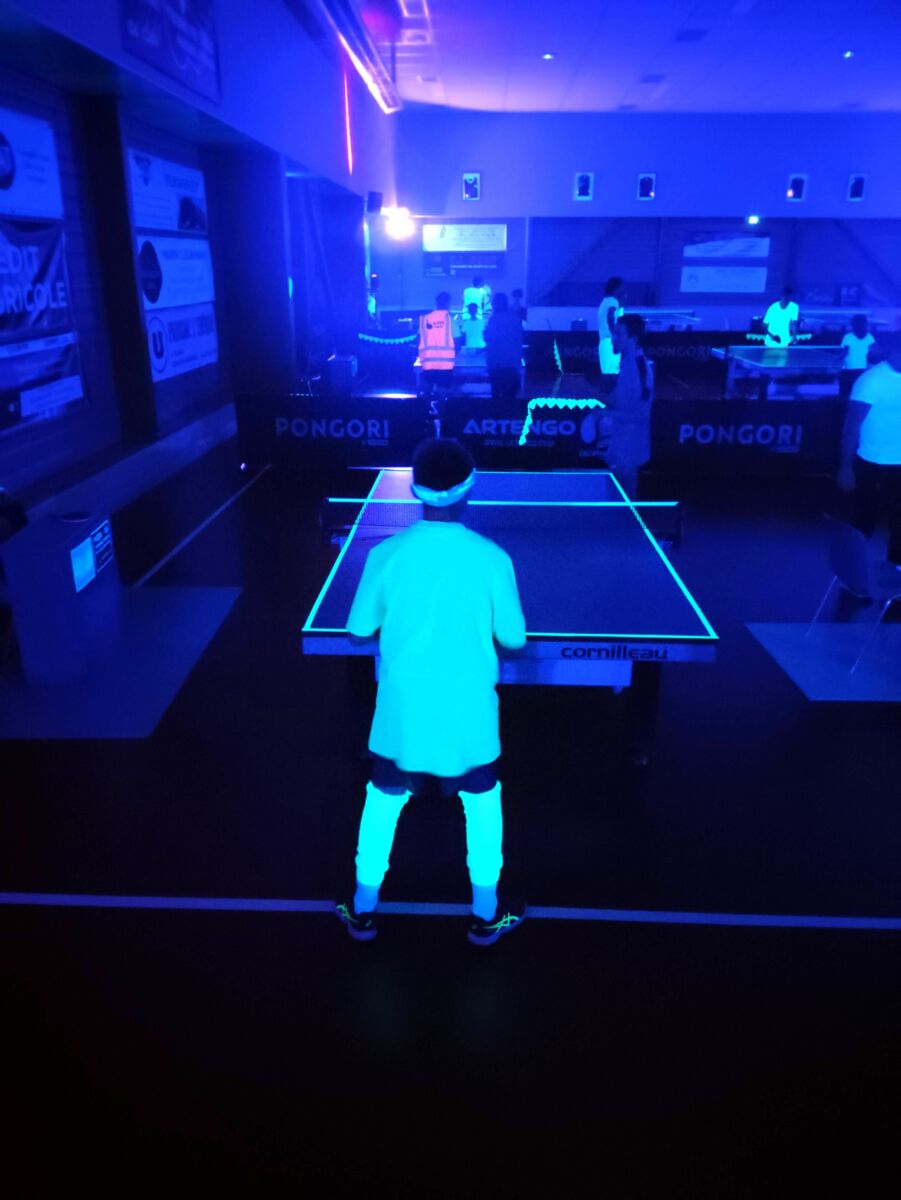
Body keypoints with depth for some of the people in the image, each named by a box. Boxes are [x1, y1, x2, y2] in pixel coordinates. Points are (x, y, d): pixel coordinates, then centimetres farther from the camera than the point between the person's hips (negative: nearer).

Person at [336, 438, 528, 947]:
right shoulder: (492, 558, -15)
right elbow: (514, 637, -5)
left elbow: (359, 628, -2)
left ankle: (363, 909, 36)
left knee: (383, 802, 22)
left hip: (402, 711, 1)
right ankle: (486, 914, 34)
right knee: (483, 803, 22)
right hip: (469, 713, -1)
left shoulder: (386, 554, -13)